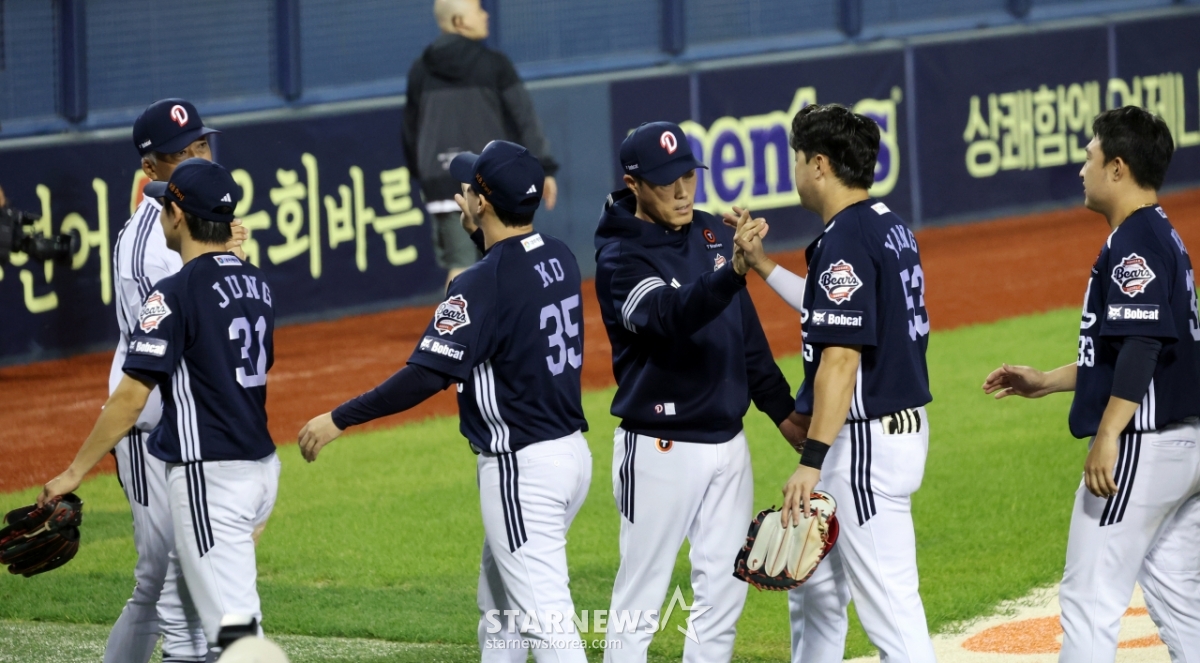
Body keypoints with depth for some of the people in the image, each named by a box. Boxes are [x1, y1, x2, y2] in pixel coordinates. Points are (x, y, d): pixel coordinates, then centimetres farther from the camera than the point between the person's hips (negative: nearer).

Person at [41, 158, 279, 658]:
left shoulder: (176, 292, -15)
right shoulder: (256, 284, 10)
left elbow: (132, 396, -18)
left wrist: (75, 472, -13)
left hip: (209, 478, -9)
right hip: (260, 465, 9)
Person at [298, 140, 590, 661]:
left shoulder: (483, 284, -20)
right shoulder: (558, 257, 5)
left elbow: (426, 376, -24)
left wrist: (339, 419, -18)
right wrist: (478, 224, 33)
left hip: (523, 465, -9)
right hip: (572, 449, 9)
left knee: (545, 616, -10)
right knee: (499, 608, 22)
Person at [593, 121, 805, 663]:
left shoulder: (712, 234, 8)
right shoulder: (620, 257, -13)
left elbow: (746, 333, 17)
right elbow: (674, 315, -32)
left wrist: (782, 410, 17)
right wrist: (733, 271, -48)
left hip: (727, 443, 7)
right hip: (660, 451, -7)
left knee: (723, 592, 10)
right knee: (640, 601, -2)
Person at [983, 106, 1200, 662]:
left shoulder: (1133, 244, -15)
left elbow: (1141, 347, -25)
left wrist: (1106, 438, -29)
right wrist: (1045, 382, 24)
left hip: (1140, 448, -10)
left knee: (1089, 598, -8)